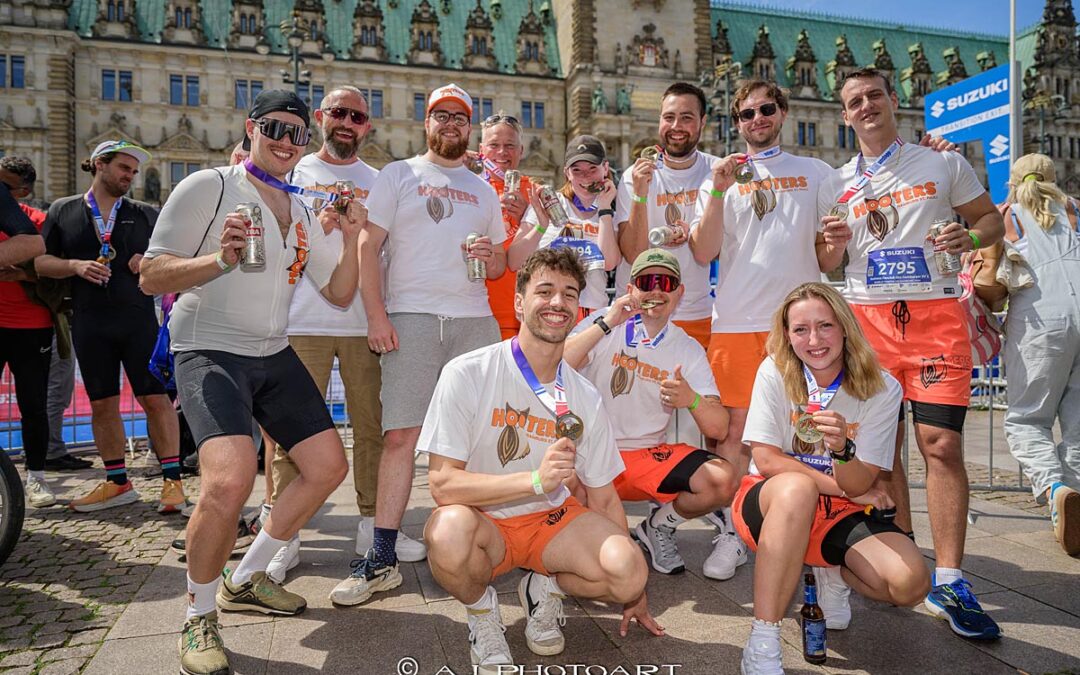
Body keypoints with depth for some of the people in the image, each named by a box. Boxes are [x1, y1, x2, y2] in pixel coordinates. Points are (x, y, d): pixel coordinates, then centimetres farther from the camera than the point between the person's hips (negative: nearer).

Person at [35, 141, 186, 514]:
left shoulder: (146, 214, 11)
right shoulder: (63, 211, 12)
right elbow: (41, 261, 10)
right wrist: (75, 266, -9)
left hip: (138, 318, -1)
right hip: (89, 322, 1)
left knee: (156, 398, -5)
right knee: (102, 403, 7)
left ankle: (172, 480, 1)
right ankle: (117, 483, 19)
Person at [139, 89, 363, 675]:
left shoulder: (302, 212, 12)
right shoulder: (208, 187, -7)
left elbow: (339, 294, 12)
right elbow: (151, 277, -10)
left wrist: (351, 238, -4)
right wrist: (220, 259, -26)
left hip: (275, 355, 8)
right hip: (210, 350, -7)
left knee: (328, 466, 6)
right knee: (231, 478, -28)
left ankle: (245, 580, 24)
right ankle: (199, 618, -1)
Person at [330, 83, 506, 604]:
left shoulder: (483, 189, 22)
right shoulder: (398, 175, 11)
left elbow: (501, 266, 23)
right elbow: (368, 246, 1)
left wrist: (491, 257, -1)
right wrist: (376, 316, -9)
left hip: (474, 321, 4)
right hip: (410, 318, -3)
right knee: (400, 435, -8)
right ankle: (382, 559, -2)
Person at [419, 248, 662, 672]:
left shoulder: (585, 399, -4)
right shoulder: (467, 375, -17)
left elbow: (603, 495, 5)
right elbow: (442, 483, -21)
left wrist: (632, 593, 6)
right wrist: (536, 479, -33)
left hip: (551, 519, 3)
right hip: (483, 523, -3)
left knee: (628, 573, -25)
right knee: (449, 530, -38)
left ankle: (545, 589, 10)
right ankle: (481, 610, -1)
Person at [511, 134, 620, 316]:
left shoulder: (612, 215, 13)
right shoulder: (546, 204, 6)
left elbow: (610, 263, -6)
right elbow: (513, 263, -1)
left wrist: (605, 208, -2)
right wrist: (541, 226, -13)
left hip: (593, 310, 2)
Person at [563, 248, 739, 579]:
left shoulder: (689, 350, 4)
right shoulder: (603, 323, -1)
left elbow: (718, 430, -3)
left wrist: (692, 400, -25)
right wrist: (606, 324, -22)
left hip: (649, 456, 3)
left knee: (724, 480, -20)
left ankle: (659, 526, 9)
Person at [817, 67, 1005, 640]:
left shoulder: (943, 164, 10)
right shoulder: (835, 185, 14)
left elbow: (992, 218, 12)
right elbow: (826, 266, 16)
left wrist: (969, 237, -10)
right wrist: (833, 243, -7)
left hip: (935, 315, -2)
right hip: (866, 319, 2)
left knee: (941, 444, -10)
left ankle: (948, 584, -3)